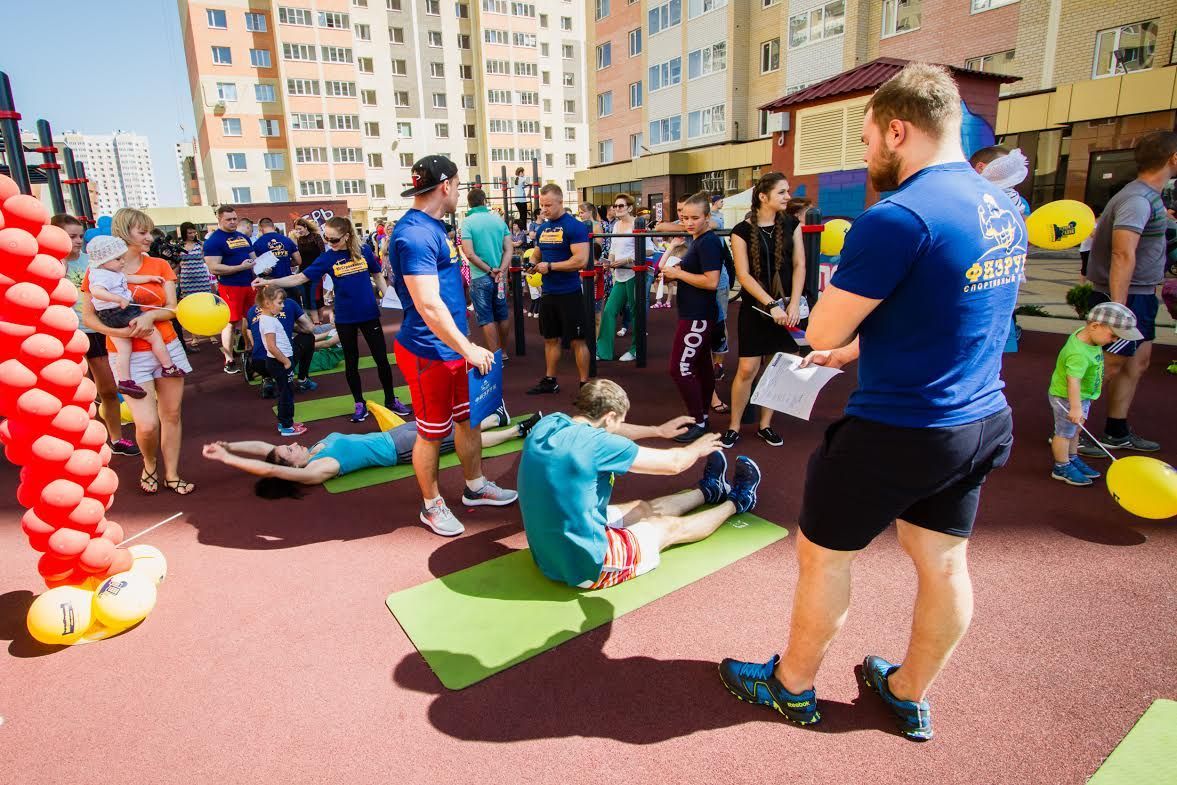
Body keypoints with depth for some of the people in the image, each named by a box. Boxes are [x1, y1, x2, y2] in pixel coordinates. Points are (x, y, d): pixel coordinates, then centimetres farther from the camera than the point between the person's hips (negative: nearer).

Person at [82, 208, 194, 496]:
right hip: (128, 355, -3)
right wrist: (116, 331, -20)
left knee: (171, 414, 6)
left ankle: (172, 475, 20)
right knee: (147, 424, -11)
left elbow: (172, 308, 2)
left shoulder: (160, 265, 6)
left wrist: (150, 315, -18)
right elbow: (88, 316, -2)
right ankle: (149, 464, 21)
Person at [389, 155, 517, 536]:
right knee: (432, 432, 6)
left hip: (454, 346, 10)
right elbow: (428, 306, -28)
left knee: (469, 418, 19)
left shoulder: (433, 227, 11)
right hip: (428, 352, -9)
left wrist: (466, 345, 22)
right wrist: (468, 348, -23)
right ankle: (431, 505, 25)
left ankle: (475, 487, 36)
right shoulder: (415, 234, -22)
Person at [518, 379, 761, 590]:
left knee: (643, 508, 25)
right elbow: (673, 463, -12)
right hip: (587, 568, -7)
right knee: (671, 527, 15)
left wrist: (658, 430, 25)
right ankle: (736, 502, 39)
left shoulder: (547, 424, -4)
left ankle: (709, 490, 48)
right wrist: (697, 449, 10)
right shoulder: (596, 443, -26)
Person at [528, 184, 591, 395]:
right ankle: (550, 381, 27)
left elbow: (581, 260, -22)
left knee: (577, 341, 1)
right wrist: (533, 264, 0)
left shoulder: (575, 227, -13)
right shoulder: (542, 228, 10)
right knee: (550, 338, 15)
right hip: (548, 293, 7)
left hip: (569, 293, -7)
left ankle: (584, 384, 10)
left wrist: (550, 266, -18)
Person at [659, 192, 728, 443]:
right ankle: (702, 416, 26)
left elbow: (711, 281, -25)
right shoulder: (698, 240, 13)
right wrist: (674, 271, 7)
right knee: (701, 365, 16)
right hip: (695, 313, 10)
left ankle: (698, 422, 0)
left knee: (680, 368, -9)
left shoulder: (708, 242, -17)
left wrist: (677, 273, -17)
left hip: (698, 316, -10)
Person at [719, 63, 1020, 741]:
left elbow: (821, 333, -18)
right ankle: (911, 694, 41)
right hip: (982, 421, 9)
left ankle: (793, 685, 31)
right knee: (944, 562, 19)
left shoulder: (898, 217, -22)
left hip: (896, 431, -8)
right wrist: (859, 348, 17)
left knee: (823, 554, 10)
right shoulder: (1004, 210, 8)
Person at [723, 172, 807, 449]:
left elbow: (799, 266, 3)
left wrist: (794, 304, -9)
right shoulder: (743, 230, -5)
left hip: (786, 307, 3)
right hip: (755, 308, -3)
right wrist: (771, 305, -17)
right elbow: (743, 274, -10)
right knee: (747, 369, -5)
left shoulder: (791, 224, 5)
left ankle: (765, 425, 21)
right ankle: (734, 426, 10)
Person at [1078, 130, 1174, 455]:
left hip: (1140, 296, 10)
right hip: (1127, 297, -10)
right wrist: (1118, 308, -35)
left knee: (1137, 362, 14)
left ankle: (1116, 433, 23)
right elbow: (1123, 253, -31)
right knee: (1109, 366, -6)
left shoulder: (1148, 197, 11)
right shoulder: (1137, 199, -21)